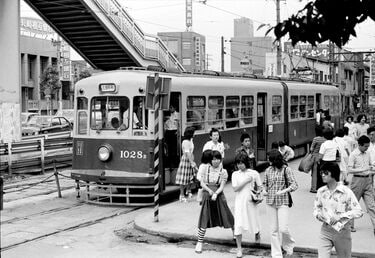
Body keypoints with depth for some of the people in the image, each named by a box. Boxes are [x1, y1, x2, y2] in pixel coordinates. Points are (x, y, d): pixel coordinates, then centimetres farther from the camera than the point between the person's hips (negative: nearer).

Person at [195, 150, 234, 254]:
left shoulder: (223, 172, 0)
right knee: (204, 219, -4)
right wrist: (209, 190, -18)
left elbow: (222, 186, -7)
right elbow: (202, 183, -1)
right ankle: (199, 242, 3)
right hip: (207, 196, 0)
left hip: (218, 196, 0)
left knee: (226, 217, 6)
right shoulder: (206, 170, 4)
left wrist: (215, 193, -24)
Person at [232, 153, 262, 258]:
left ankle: (257, 234, 48)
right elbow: (235, 188, -8)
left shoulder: (254, 173, -1)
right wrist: (246, 181, -15)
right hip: (239, 202, 0)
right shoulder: (235, 174, 2)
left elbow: (260, 187, 5)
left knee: (254, 222, 11)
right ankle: (239, 249, 3)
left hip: (251, 201, 0)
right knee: (238, 225, -7)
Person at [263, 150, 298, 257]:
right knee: (274, 229, 7)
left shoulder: (286, 169, -7)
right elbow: (265, 183, 17)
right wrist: (264, 190, -3)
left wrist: (283, 191, -23)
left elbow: (294, 185, -9)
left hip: (283, 202, -4)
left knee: (283, 228, -9)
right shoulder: (268, 170, 4)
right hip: (270, 202, 4)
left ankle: (289, 244, 23)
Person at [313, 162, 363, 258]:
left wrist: (340, 216, -21)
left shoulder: (346, 192, -13)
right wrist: (318, 214, -10)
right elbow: (316, 208, 13)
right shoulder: (321, 191, 1)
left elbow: (358, 211, -13)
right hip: (325, 231, 3)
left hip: (342, 231, -3)